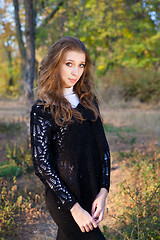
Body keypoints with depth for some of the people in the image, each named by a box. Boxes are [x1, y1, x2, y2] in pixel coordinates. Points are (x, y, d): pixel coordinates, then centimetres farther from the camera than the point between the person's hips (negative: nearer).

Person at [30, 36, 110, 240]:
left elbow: (103, 147, 7)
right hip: (62, 198, -5)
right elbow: (41, 164, -12)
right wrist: (74, 207, -16)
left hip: (91, 194, 5)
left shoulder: (89, 101, 7)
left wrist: (103, 190, -5)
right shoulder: (43, 109, -9)